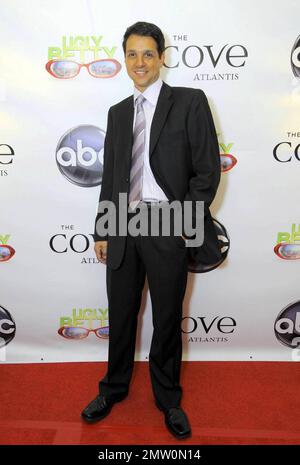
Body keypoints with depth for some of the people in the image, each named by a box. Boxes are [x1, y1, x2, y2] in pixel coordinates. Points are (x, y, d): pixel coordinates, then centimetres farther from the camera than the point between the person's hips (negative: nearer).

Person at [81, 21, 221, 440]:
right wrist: (102, 230, 10)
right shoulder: (118, 112, 13)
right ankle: (114, 388, 39)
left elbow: (207, 170, -6)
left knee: (168, 320, 10)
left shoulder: (190, 102, -1)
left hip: (168, 230, -4)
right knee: (120, 316, 15)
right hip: (123, 228, 4)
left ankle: (168, 400, 34)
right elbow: (110, 176, 13)